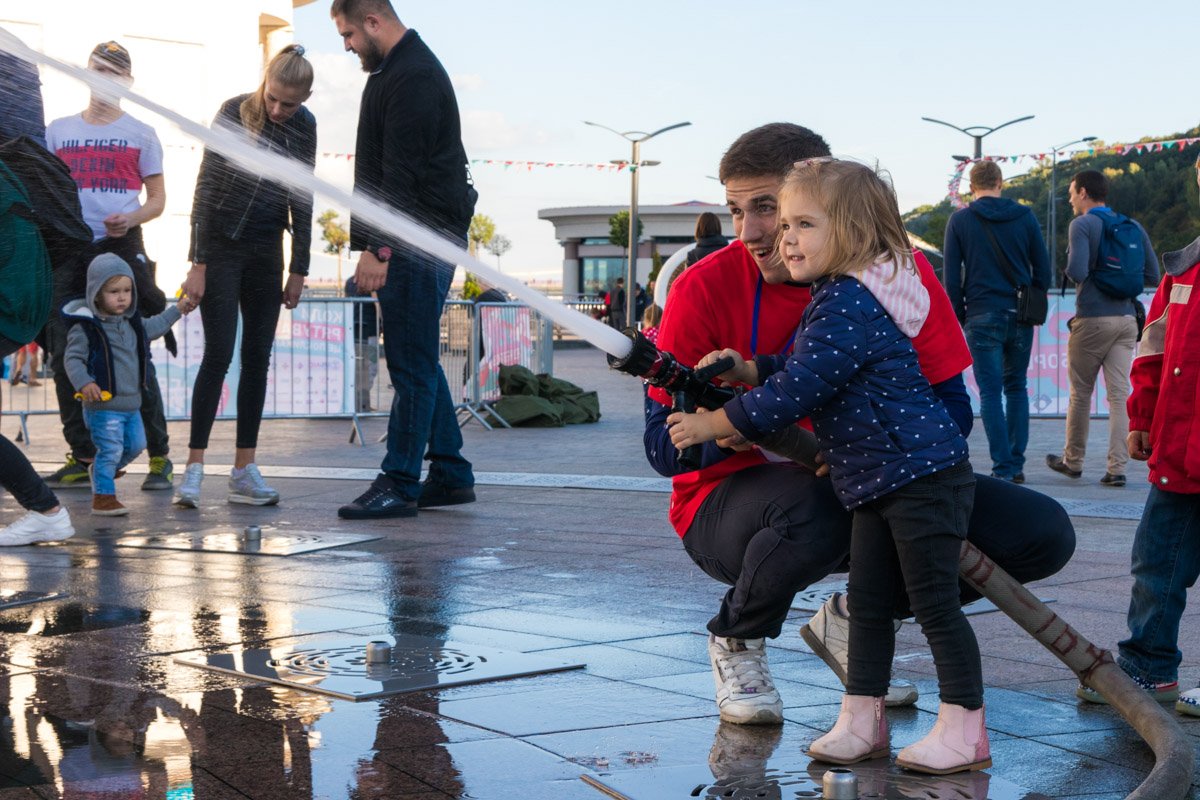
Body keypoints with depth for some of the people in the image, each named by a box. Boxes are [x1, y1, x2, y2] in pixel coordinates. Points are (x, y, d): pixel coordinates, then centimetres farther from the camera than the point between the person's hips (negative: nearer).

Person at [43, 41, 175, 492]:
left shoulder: (141, 134, 8)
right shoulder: (58, 131, 14)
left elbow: (157, 199, 7)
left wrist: (131, 218, -13)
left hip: (121, 248, -3)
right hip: (67, 252, 3)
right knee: (65, 355, 1)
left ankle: (159, 457, -2)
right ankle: (82, 456, 10)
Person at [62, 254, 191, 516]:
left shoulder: (130, 322, 10)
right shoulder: (85, 327, -15)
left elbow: (152, 327, 31)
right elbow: (73, 359, -18)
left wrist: (177, 310, 36)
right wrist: (84, 383, -33)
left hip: (131, 403, 8)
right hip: (103, 404, -8)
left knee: (136, 445, 19)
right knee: (110, 449, -10)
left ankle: (101, 471, 42)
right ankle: (103, 497, 2)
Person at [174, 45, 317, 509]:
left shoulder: (304, 127, 0)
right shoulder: (233, 113, -13)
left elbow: (301, 201, 6)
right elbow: (205, 189, -12)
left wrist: (298, 270, 5)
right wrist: (198, 265, -16)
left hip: (266, 251, 5)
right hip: (220, 245, -4)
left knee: (258, 357, 3)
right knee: (219, 354, -10)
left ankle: (244, 471, 8)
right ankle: (193, 468, -6)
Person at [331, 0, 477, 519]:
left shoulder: (412, 77, -14)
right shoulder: (398, 69, 20)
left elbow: (400, 174, -21)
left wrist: (379, 248, -22)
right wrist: (375, 245, 18)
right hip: (413, 241, 11)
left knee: (411, 363, -8)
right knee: (419, 361, 13)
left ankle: (398, 485, -5)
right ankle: (451, 475, 18)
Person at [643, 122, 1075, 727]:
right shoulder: (706, 287, -15)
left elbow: (952, 410, -10)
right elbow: (663, 448, -15)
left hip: (866, 489, 4)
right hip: (731, 501, -3)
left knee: (1043, 533, -12)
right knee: (813, 507, -40)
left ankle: (853, 619, 10)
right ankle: (736, 641, -4)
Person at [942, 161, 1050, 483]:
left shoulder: (960, 219, 0)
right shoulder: (1024, 216, 5)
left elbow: (952, 276, -1)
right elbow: (1043, 270, 6)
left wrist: (960, 316, 8)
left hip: (982, 316, -3)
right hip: (1020, 317, 3)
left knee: (991, 393, 0)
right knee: (1016, 387, 15)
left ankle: (1002, 468, -5)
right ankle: (1016, 464, 14)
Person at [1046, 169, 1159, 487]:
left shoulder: (1081, 225, -8)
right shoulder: (1133, 227, 9)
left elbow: (1077, 271, -20)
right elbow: (1152, 276, 9)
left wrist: (1068, 268, 1)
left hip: (1092, 320, -5)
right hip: (1126, 320, 5)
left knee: (1080, 394, 9)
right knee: (1119, 395, 2)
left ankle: (1073, 460, 22)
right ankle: (1117, 467, -3)